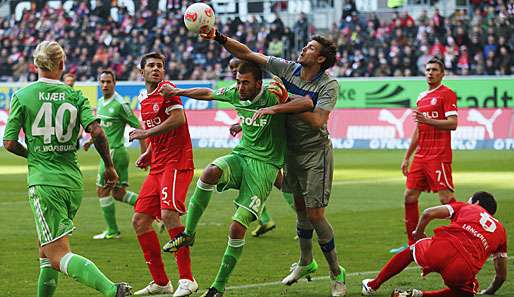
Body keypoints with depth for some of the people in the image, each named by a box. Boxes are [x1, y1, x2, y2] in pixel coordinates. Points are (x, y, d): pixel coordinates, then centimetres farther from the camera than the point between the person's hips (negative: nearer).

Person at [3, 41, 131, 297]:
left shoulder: (22, 96, -3)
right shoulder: (75, 96, 3)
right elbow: (96, 131, -10)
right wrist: (109, 166, 3)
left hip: (44, 183, -5)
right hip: (73, 182, 5)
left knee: (59, 257, -11)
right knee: (46, 252, 22)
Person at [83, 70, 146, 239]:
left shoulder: (120, 104, -15)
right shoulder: (100, 102, 12)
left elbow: (138, 127, -14)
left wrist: (144, 153, -17)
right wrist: (91, 141, 16)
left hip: (114, 151, -9)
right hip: (108, 151, 9)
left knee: (102, 191, -1)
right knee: (118, 193, 9)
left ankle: (112, 231, 7)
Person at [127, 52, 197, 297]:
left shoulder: (166, 89, -5)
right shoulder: (144, 101, 19)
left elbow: (178, 119, -19)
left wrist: (145, 133, -14)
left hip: (177, 162, -9)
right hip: (157, 166, 9)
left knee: (169, 214, -24)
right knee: (139, 220, 5)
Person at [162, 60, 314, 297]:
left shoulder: (272, 95, -13)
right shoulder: (236, 94, 4)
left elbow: (307, 103, -25)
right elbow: (208, 93, 22)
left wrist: (273, 109, -32)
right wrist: (178, 92, 26)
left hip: (264, 165, -4)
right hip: (241, 155, 4)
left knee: (237, 228, -12)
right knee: (211, 172, -32)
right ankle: (188, 233, -17)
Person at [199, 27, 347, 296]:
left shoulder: (329, 85, -17)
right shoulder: (288, 69, -3)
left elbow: (318, 121, -29)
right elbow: (248, 54, -5)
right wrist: (219, 38, -17)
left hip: (315, 153, -5)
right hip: (292, 150, 5)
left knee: (315, 215, -7)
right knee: (300, 208, 16)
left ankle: (337, 274, 8)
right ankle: (305, 263, 36)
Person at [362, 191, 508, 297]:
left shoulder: (466, 207, 24)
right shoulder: (500, 230, 29)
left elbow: (429, 213, 12)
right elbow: (502, 275, 30)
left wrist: (418, 234, 31)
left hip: (440, 249, 1)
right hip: (464, 271, -1)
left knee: (412, 250, 34)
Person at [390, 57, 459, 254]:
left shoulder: (447, 94, -4)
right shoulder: (422, 97, 19)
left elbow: (452, 123, -14)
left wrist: (428, 120, -25)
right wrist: (407, 157, 24)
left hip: (439, 155, -8)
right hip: (421, 155, 8)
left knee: (446, 198, -12)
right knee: (409, 196, 5)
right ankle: (413, 243, 13)